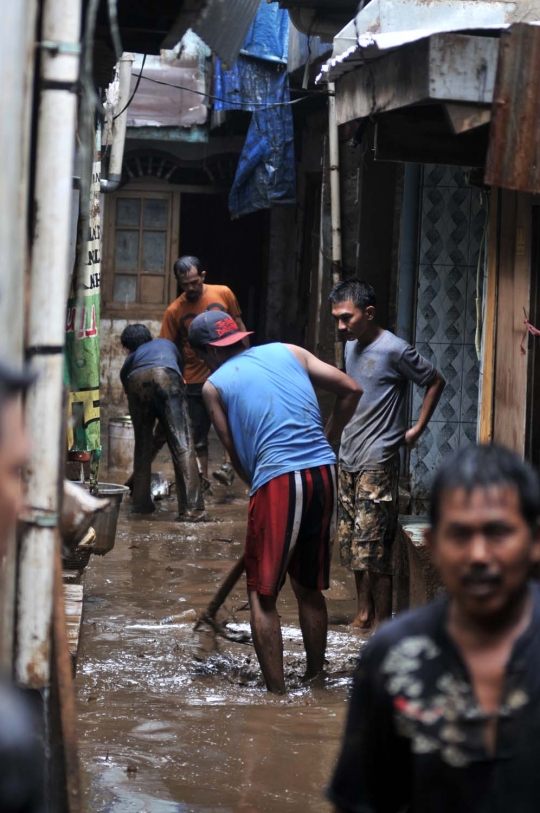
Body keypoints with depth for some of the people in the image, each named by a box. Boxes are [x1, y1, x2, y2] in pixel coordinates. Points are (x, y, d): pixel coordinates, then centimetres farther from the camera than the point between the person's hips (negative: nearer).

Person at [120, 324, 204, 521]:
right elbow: (181, 367, 53)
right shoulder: (167, 344, 42)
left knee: (142, 445, 20)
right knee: (181, 443, -6)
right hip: (167, 377, -2)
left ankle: (141, 503, 24)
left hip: (137, 382, 2)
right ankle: (191, 507, -16)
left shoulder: (129, 363, 39)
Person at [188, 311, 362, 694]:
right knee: (310, 588, 18)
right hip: (324, 474, 5)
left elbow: (236, 453, 8)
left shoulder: (214, 385, 8)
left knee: (263, 594, 6)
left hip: (278, 479, -5)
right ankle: (316, 680, 26)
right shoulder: (288, 352, 16)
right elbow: (350, 390, 12)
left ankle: (277, 692, 3)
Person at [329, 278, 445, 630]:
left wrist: (417, 429, -5)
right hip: (349, 459, 8)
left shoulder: (395, 349, -15)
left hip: (378, 463, -8)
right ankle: (364, 613, 23)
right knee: (353, 543, 12)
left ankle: (382, 622, 4)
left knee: (375, 546, -5)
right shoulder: (352, 346, 8)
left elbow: (436, 382, -5)